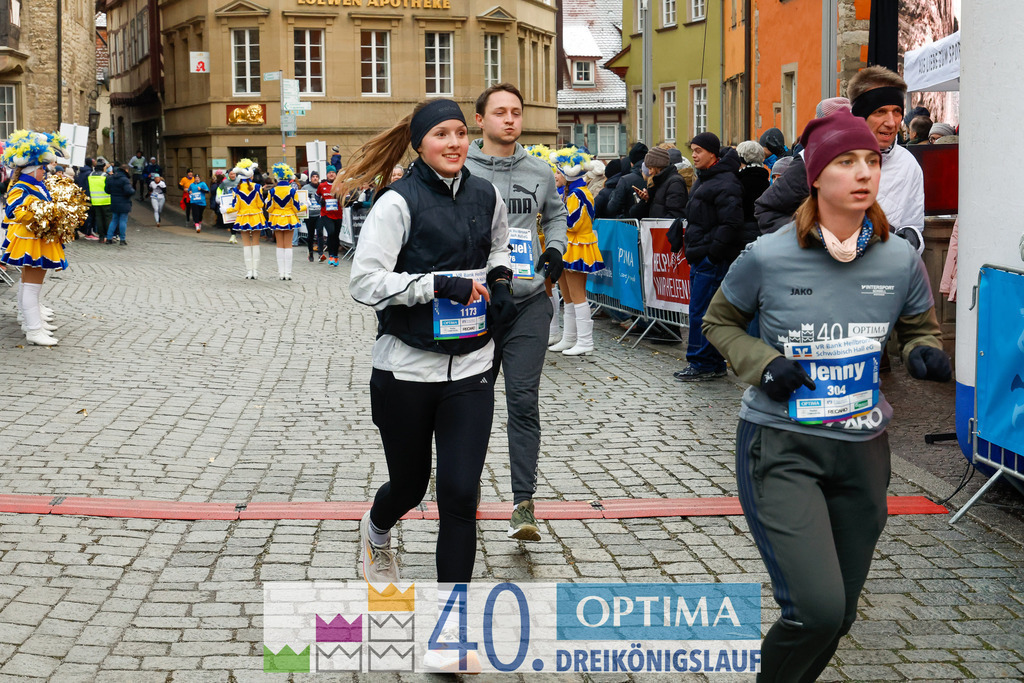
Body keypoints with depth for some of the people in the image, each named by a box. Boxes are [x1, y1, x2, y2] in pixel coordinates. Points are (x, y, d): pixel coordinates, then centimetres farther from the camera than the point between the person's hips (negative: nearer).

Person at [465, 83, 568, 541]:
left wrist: (555, 248, 8)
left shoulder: (540, 172, 7)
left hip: (529, 302, 1)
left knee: (524, 400, -7)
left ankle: (523, 504, -6)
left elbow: (556, 214, 26)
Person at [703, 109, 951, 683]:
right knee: (817, 609, -18)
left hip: (862, 449, 4)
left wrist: (926, 354, -10)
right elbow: (720, 323, 5)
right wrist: (762, 364, -13)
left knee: (839, 616, 14)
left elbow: (922, 329, 14)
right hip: (781, 446, -4)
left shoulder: (900, 261, -4)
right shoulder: (767, 258, -11)